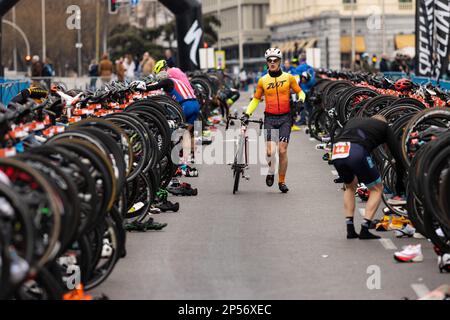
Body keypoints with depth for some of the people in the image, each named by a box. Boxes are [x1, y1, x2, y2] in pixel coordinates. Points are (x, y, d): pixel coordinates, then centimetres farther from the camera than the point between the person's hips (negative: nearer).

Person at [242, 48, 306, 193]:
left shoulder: (288, 78, 1)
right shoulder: (263, 80, 3)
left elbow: (300, 92, 12)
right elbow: (256, 99, 12)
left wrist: (300, 100, -10)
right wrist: (247, 114, 0)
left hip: (285, 118, 0)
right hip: (270, 118, 1)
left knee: (282, 151, -5)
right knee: (270, 151, -10)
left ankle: (282, 181, 9)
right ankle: (271, 171, 21)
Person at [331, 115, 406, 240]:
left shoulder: (353, 121, 38)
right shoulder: (384, 126, 27)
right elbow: (398, 155, 23)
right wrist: (400, 183, 34)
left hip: (336, 154, 5)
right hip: (357, 153, -4)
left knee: (350, 187, 32)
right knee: (377, 189, 19)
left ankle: (350, 230, 23)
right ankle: (364, 230, 8)